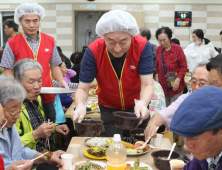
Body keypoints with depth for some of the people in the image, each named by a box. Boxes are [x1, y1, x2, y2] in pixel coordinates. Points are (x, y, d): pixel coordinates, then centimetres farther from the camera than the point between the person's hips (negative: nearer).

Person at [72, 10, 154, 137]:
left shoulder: (142, 47, -27)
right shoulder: (93, 51, -26)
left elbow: (147, 85, -28)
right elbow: (83, 88, -23)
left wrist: (142, 104, -49)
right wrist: (80, 106, -45)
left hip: (136, 107, 0)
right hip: (109, 109, 0)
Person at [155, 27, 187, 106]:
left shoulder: (177, 49, -6)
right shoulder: (158, 49, 6)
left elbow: (183, 66, -5)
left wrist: (178, 79, -14)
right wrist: (157, 77, 9)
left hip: (175, 85, -3)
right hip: (162, 85, 4)